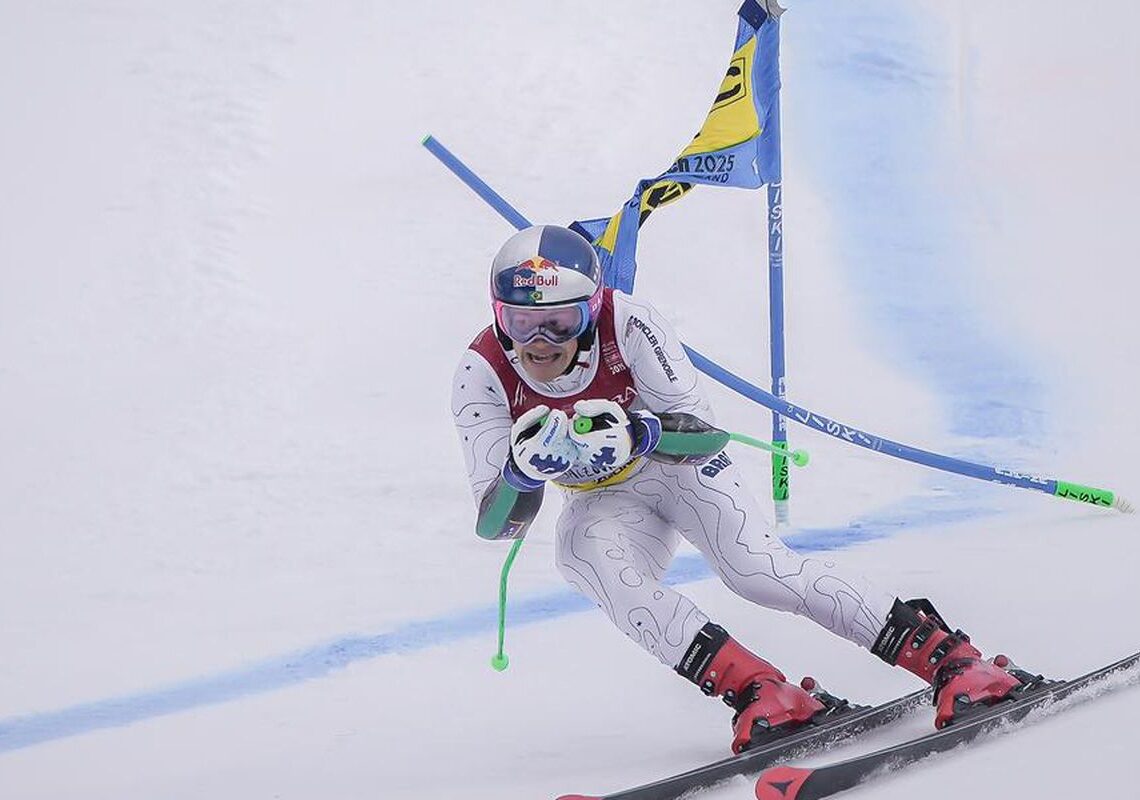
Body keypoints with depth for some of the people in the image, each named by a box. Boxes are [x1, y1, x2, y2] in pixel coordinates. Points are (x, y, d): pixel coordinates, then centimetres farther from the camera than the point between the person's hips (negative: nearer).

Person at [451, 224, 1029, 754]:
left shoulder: (627, 323, -28)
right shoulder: (482, 376, -22)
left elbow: (702, 433, -24)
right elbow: (497, 525, -22)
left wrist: (635, 435, -44)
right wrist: (525, 469, -43)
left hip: (680, 467, -2)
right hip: (603, 502, 2)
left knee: (758, 569, -25)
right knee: (583, 553, -32)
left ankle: (952, 660, -21)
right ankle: (755, 689, -35)